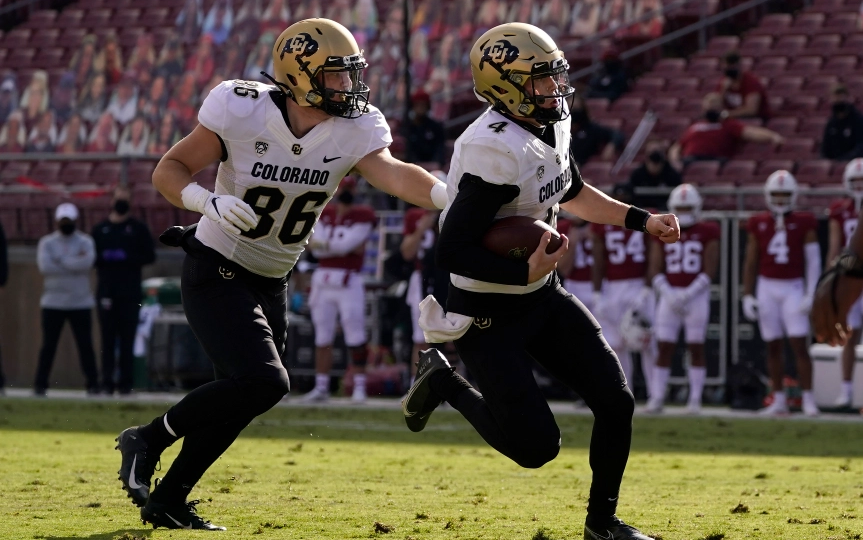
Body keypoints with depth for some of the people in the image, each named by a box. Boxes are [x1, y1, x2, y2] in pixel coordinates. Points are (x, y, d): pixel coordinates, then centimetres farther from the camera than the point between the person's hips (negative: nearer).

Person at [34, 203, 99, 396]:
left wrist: (60, 260, -12)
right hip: (53, 302, 0)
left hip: (80, 302, 0)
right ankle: (40, 384, 4)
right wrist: (74, 264, -12)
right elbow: (44, 266, -12)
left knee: (85, 345, -1)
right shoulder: (46, 243, 6)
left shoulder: (85, 242, 4)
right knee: (48, 345, 0)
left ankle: (92, 384, 4)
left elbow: (87, 262, -16)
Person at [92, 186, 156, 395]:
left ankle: (125, 382, -3)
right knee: (108, 339, -2)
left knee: (127, 339, -4)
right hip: (106, 291, 2)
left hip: (130, 293, -2)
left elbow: (149, 256, 3)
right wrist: (104, 258, -9)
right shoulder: (99, 229, 16)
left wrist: (128, 258, -13)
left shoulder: (139, 229, 9)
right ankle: (107, 382, -1)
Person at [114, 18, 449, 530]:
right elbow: (169, 170, -13)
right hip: (216, 273, -6)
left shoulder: (355, 130, -10)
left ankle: (167, 499, 28)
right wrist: (210, 202, -34)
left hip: (272, 284, 6)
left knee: (239, 399, 11)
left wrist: (448, 195, -49)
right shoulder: (242, 112, -20)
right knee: (264, 382, -23)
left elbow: (392, 173, -29)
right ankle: (149, 439, -5)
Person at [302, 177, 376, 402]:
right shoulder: (324, 214, 11)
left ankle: (359, 387, -2)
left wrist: (324, 244, -5)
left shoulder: (363, 216, -2)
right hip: (323, 281, 4)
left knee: (355, 337, -7)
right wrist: (344, 246, -12)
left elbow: (347, 244, -14)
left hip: (349, 282, -4)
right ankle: (321, 387, 11)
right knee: (323, 337, 7)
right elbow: (316, 248, 0)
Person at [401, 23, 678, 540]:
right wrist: (525, 272, -33)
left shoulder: (552, 127, -1)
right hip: (489, 316, -8)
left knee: (616, 401, 1)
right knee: (536, 447, -7)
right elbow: (453, 250, -29)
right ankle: (444, 384, 17)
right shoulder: (496, 153, -29)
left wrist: (641, 220, 14)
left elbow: (571, 192, 21)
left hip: (543, 296, 8)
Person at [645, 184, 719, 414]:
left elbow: (709, 271, -5)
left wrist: (687, 295, -13)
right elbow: (654, 270, 5)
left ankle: (695, 399, 3)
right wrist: (669, 295, -9)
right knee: (664, 348, -1)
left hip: (696, 294, -2)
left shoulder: (706, 233, 1)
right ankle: (656, 398, 0)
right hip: (669, 294, 2)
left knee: (696, 348, 0)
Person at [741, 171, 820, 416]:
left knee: (799, 345, -10)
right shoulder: (758, 225, 4)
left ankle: (808, 400, -7)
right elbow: (750, 263, 8)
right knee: (773, 347, 6)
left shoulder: (804, 223, -2)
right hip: (767, 288, 3)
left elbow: (813, 261, -2)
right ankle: (779, 400, 12)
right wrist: (747, 295, 4)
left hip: (793, 289, -2)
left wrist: (810, 294, -8)